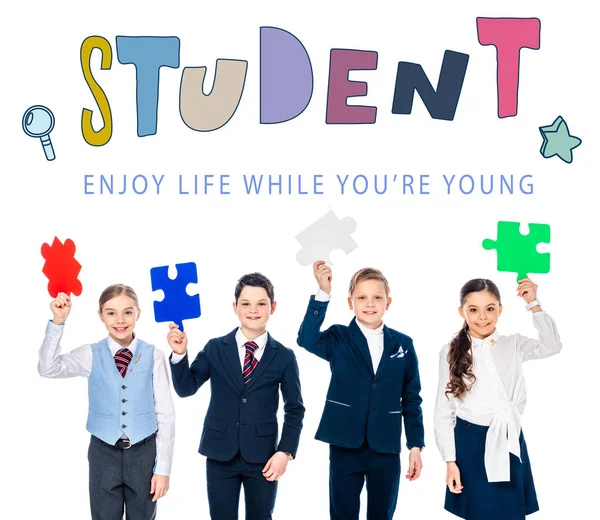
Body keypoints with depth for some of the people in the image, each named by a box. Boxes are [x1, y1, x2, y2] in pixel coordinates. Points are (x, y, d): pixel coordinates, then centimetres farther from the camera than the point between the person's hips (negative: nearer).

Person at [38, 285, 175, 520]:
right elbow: (48, 368, -18)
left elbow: (165, 413, -4)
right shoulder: (91, 355, -2)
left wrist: (163, 466, -5)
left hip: (144, 452, -1)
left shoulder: (153, 355, -7)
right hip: (104, 453, 1)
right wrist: (57, 323, -26)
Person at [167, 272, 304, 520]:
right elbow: (186, 388, -2)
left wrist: (285, 452, -7)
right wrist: (180, 353, -18)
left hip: (262, 456, 0)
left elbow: (295, 409, 2)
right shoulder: (215, 349, 1)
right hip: (220, 454, 1)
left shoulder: (284, 357, 0)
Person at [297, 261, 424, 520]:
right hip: (345, 446, -1)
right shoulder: (339, 339, -3)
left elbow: (411, 399, 6)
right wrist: (323, 293, -32)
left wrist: (416, 445, 3)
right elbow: (307, 339, -25)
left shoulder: (403, 344, 3)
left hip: (386, 449, 2)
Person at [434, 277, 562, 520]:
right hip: (470, 443, -1)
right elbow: (443, 412, -1)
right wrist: (450, 461, -4)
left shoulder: (513, 345, 1)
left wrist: (533, 305, -22)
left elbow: (552, 346, -17)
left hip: (508, 441, 1)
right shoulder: (451, 353, -3)